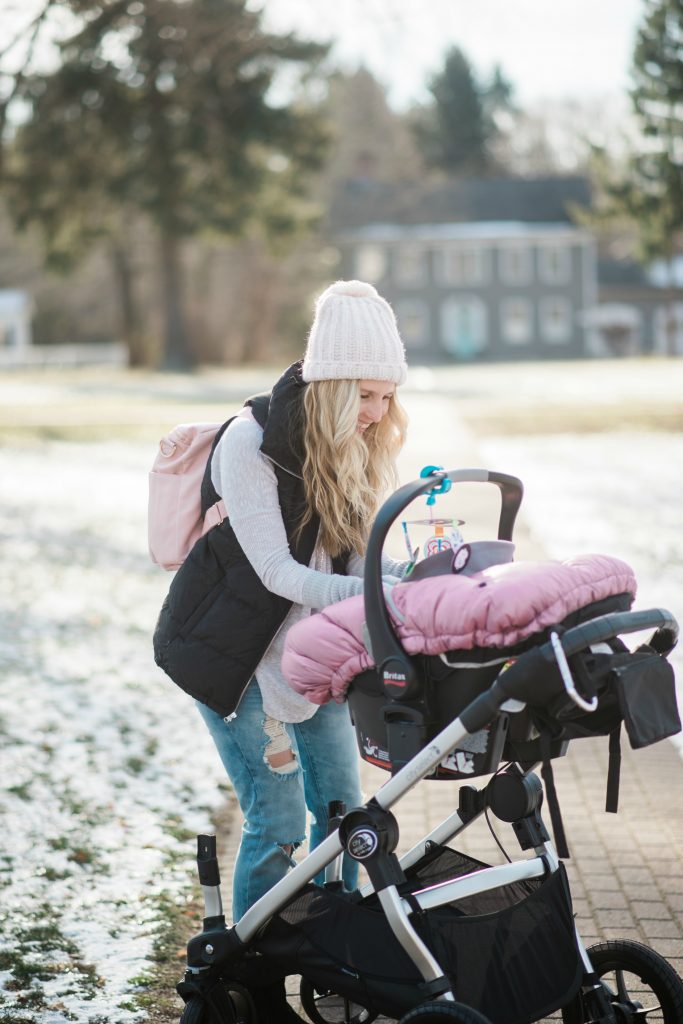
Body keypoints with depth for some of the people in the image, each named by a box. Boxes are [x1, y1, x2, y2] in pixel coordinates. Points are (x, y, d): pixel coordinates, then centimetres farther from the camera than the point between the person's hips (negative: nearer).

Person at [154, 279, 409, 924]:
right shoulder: (251, 442, -21)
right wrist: (371, 594, -36)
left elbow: (350, 557, 0)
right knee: (278, 818, -9)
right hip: (231, 651, -7)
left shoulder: (352, 445, 1)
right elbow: (276, 570, -25)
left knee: (341, 807, 9)